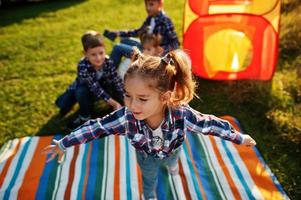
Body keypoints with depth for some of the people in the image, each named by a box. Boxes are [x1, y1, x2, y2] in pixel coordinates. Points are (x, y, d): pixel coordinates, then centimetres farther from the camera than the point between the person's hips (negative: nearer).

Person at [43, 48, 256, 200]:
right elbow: (96, 127, -32)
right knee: (149, 177, 29)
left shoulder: (182, 114, -48)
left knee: (172, 160, 39)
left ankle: (171, 164, 78)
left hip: (171, 149, 2)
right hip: (146, 154, -1)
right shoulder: (126, 117, -44)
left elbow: (209, 124, -32)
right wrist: (63, 144, -22)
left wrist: (239, 138, -20)